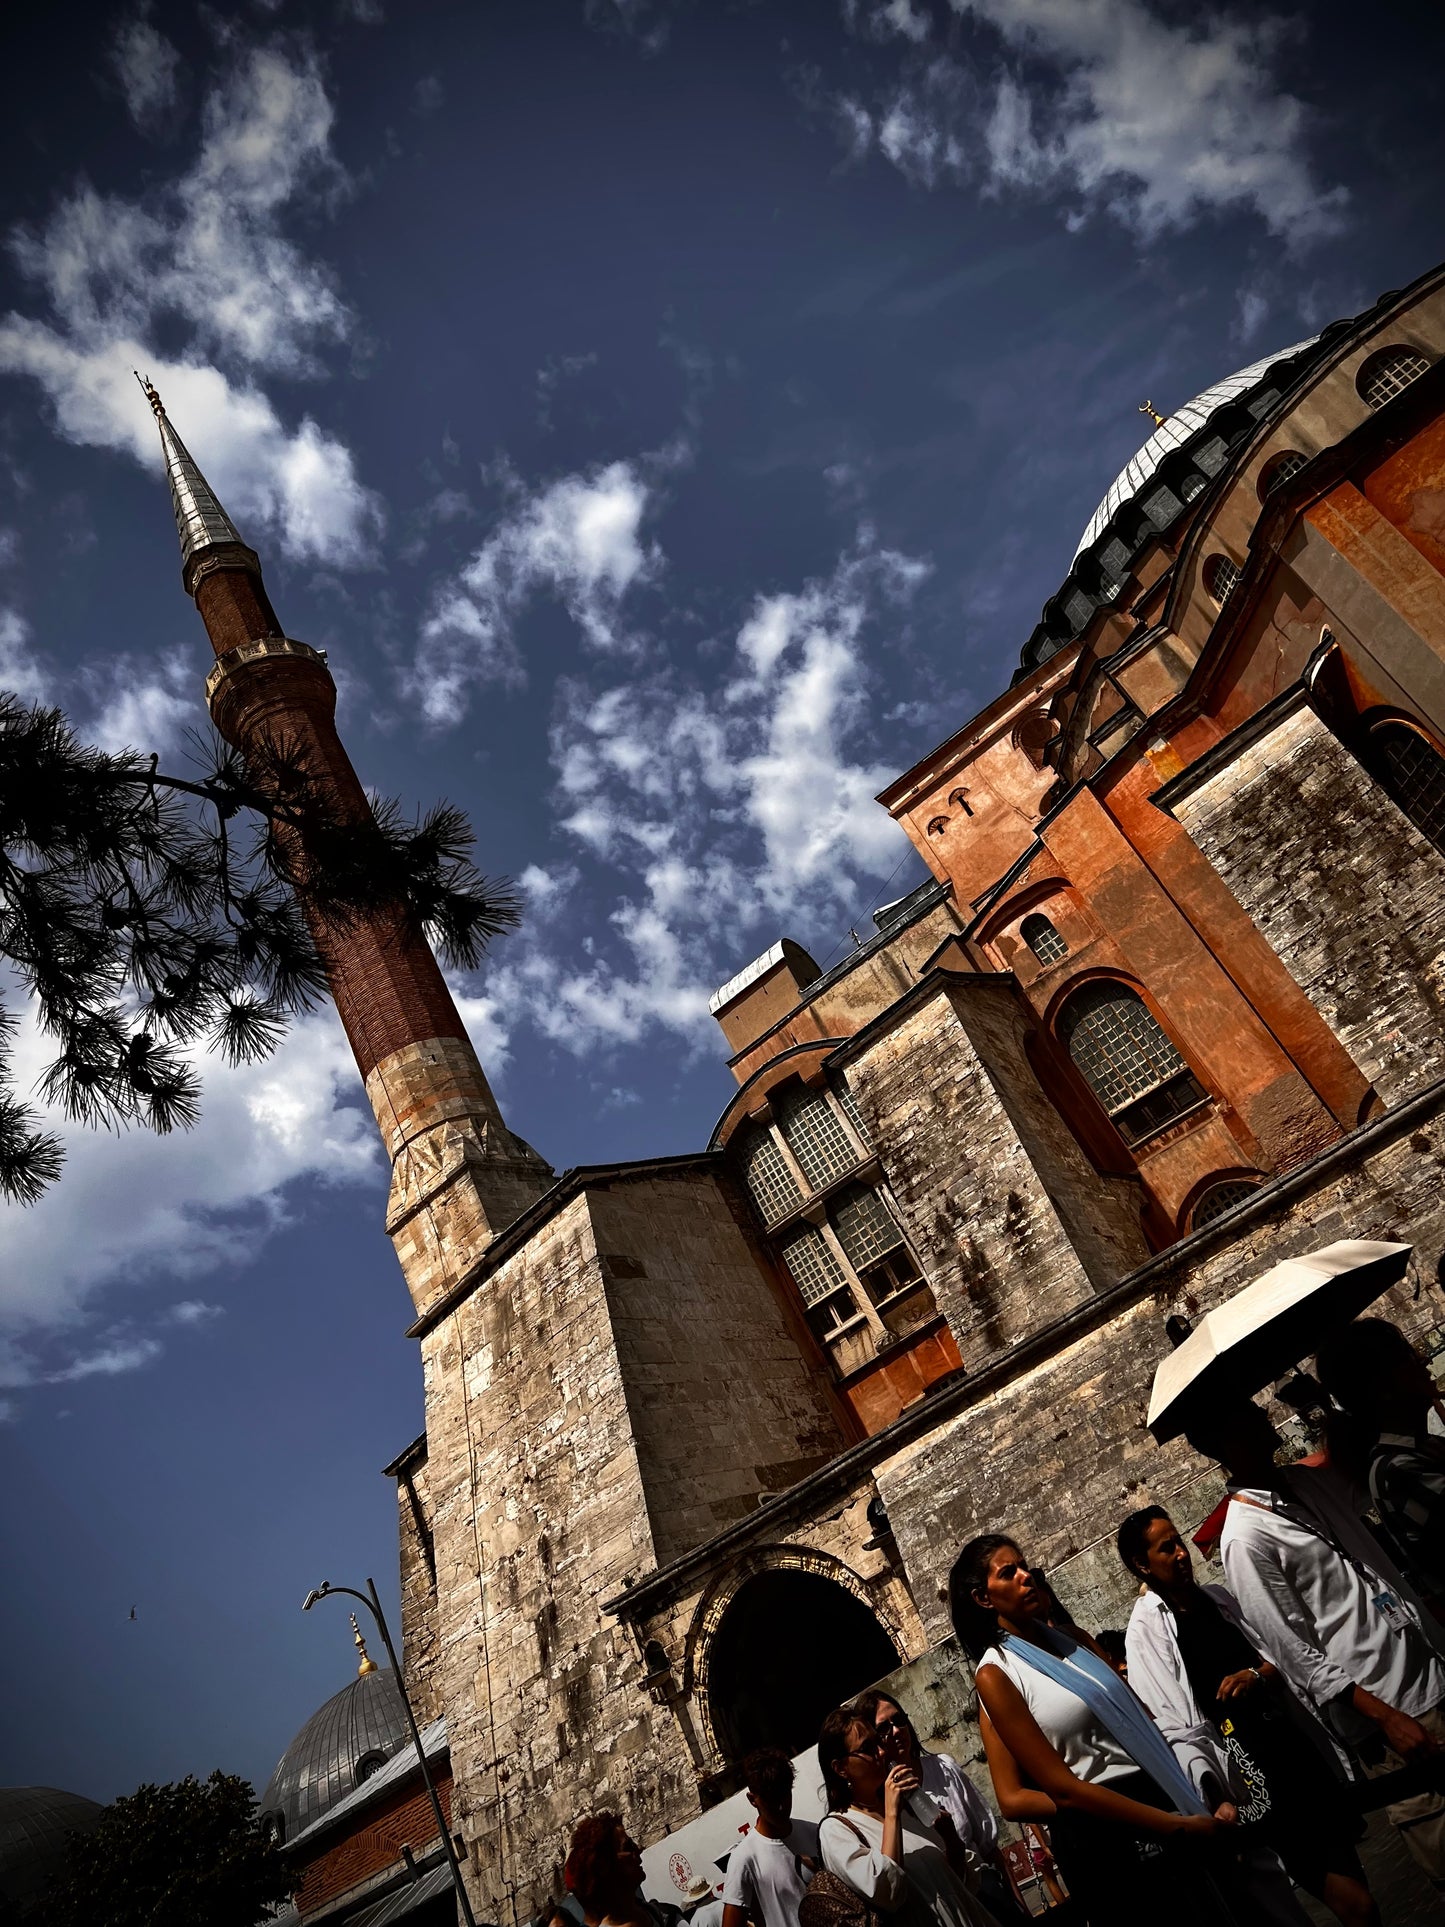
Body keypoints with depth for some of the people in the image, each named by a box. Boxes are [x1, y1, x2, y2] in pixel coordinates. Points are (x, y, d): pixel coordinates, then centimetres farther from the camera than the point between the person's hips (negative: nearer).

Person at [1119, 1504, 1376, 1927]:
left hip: (1291, 1742, 6)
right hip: (1244, 1766, -6)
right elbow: (1176, 1725, -14)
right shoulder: (1147, 1628, -9)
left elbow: (1275, 1656, 15)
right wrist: (1214, 1798, -23)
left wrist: (1256, 1675, -6)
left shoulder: (1216, 1597, 10)